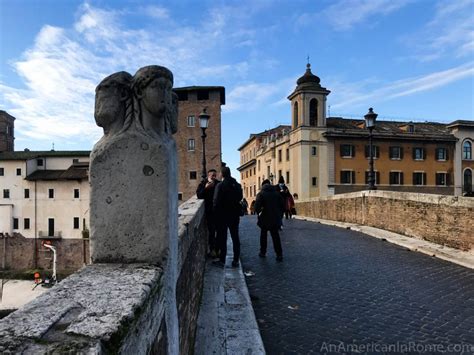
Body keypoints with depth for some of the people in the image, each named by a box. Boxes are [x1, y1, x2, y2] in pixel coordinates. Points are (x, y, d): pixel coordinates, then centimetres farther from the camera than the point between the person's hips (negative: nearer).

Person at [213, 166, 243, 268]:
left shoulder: (220, 185, -14)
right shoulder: (237, 185, 3)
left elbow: (216, 201, -16)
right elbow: (240, 198, 11)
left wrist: (216, 213, -5)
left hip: (223, 215, -4)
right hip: (235, 215, 5)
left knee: (222, 238, 5)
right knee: (235, 237, 12)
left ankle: (222, 260, 10)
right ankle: (236, 260, 16)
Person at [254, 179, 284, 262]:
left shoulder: (261, 194, -7)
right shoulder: (277, 193, 5)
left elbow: (257, 207, -17)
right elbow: (283, 206, 4)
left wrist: (259, 213, 0)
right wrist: (279, 214, 11)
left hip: (265, 219, -2)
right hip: (275, 219, 2)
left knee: (263, 235, 17)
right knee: (275, 236, 7)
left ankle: (263, 252, 24)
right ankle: (279, 255, 0)